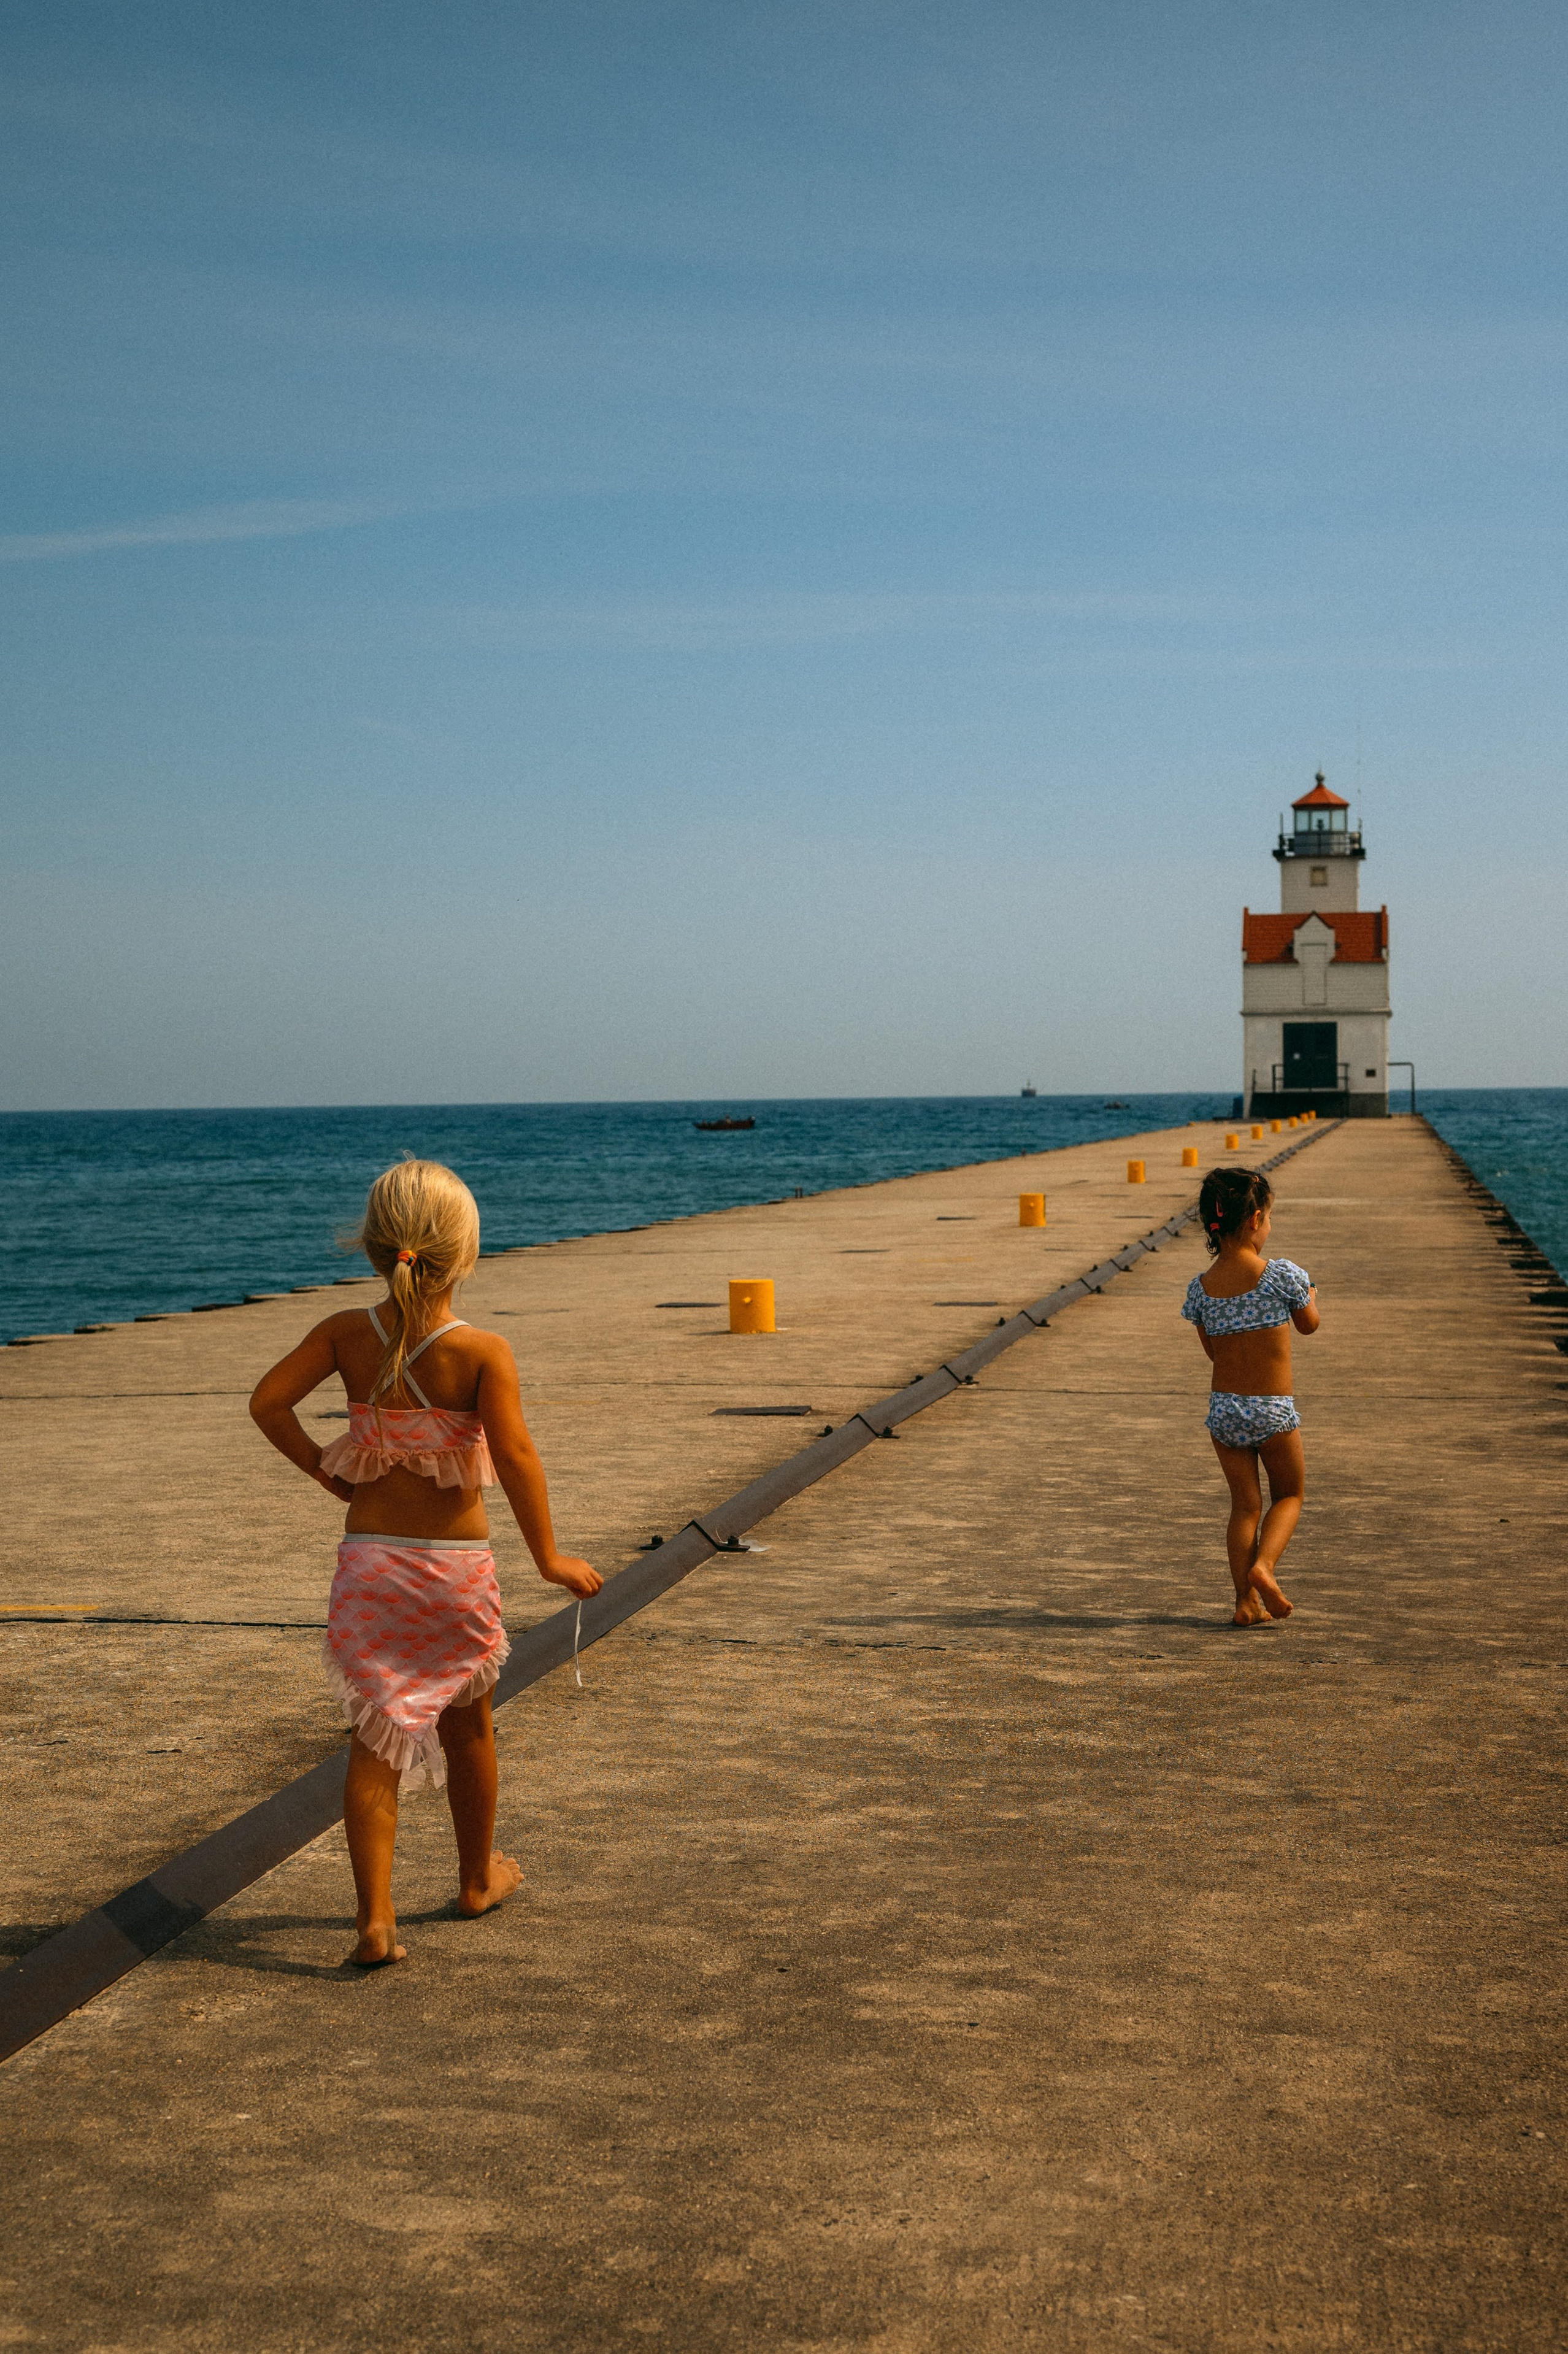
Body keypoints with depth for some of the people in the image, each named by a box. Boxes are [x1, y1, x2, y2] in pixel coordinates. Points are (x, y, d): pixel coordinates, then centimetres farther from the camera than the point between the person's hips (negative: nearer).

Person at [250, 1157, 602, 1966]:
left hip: (369, 1560, 2)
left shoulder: (348, 1333, -5)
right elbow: (514, 1455, -22)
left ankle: (376, 1917, -5)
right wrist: (548, 1557, -11)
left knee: (376, 1737, 4)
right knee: (466, 1724, 20)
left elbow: (269, 1400, -10)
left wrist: (321, 1467, 5)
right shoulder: (482, 1352, -15)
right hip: (456, 1564, -1)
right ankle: (478, 1876, 38)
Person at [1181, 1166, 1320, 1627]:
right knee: (1289, 1496, 17)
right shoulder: (1282, 1275, -15)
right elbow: (1309, 1325, 4)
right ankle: (1264, 1564, -7)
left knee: (1245, 1505, 14)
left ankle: (1247, 1601, 11)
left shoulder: (1201, 1289, -4)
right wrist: (1308, 1291, 24)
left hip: (1223, 1412, 3)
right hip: (1274, 1413, -3)